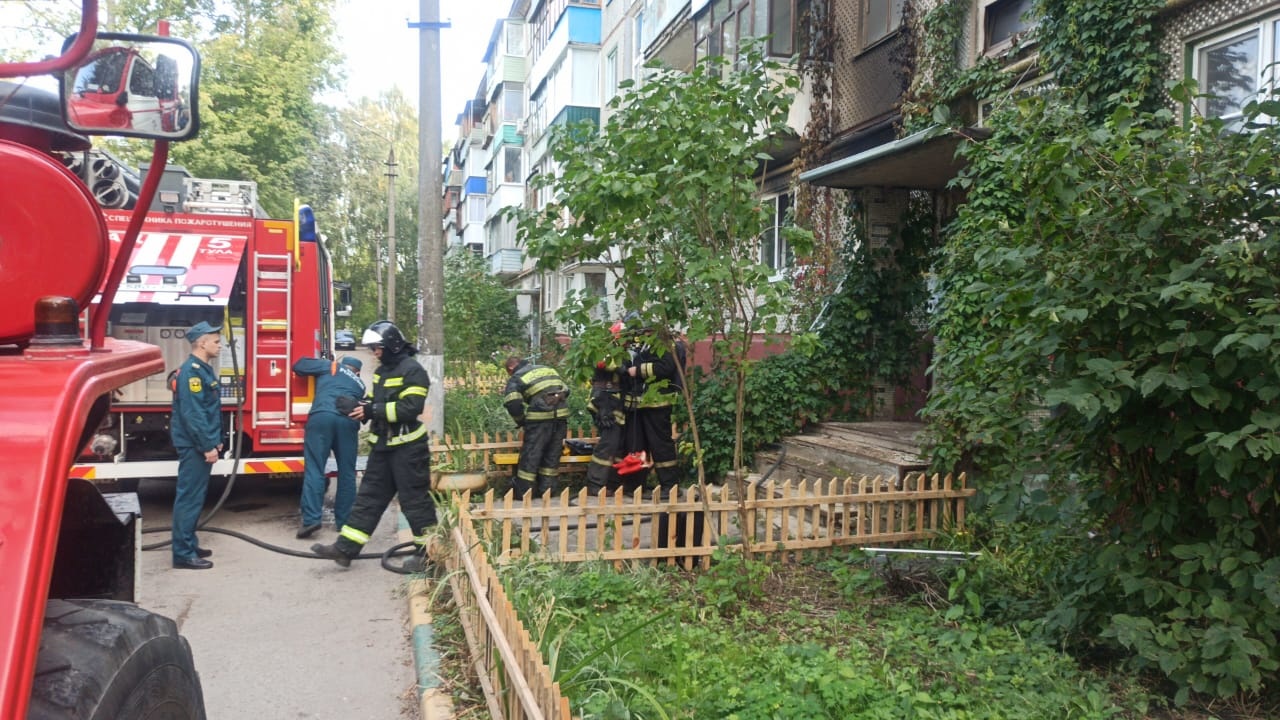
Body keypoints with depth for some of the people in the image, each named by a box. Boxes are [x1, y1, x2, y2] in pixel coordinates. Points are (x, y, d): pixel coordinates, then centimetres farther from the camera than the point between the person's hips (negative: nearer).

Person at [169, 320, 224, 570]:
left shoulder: (204, 369, 14)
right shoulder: (191, 371, -17)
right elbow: (192, 413, -23)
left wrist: (214, 441, 19)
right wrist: (208, 446, -22)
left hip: (201, 445, 10)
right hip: (194, 446, -10)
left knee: (195, 497, 16)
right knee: (189, 498, -7)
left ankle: (189, 545, 25)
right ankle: (183, 554, -3)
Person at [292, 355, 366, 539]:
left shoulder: (330, 366, 24)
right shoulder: (360, 384, 32)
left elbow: (298, 365, 25)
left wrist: (321, 364, 41)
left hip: (322, 416, -2)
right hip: (348, 421, 2)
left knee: (314, 469, -3)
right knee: (347, 473, 10)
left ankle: (311, 519, -11)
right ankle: (344, 521, 14)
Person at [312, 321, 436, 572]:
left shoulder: (412, 371, -15)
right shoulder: (382, 370, 15)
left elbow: (409, 408, -24)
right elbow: (375, 400, 22)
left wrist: (371, 411, -22)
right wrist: (361, 406, 0)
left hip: (407, 448, -9)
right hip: (382, 446, 9)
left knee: (415, 500, -1)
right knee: (369, 497, 10)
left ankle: (428, 553, 9)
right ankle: (345, 548, 14)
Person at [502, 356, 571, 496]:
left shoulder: (516, 378, 7)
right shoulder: (548, 369, 24)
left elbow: (512, 402, -9)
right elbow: (566, 390, 23)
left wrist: (521, 421, 5)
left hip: (540, 417, -5)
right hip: (561, 414, 5)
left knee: (530, 455, 5)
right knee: (552, 454, 15)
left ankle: (523, 492, 11)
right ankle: (548, 489, 20)